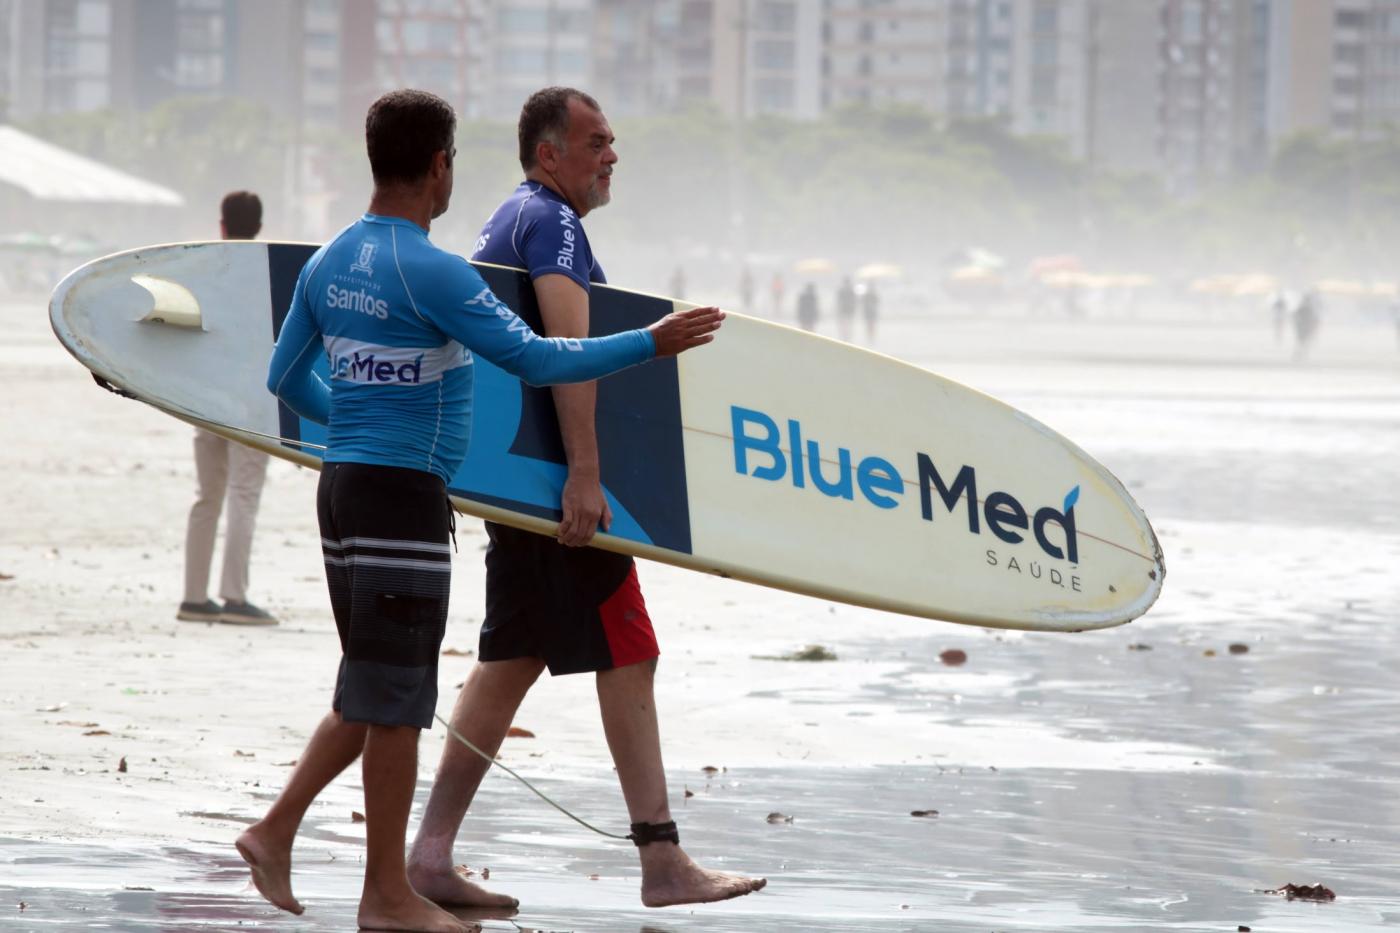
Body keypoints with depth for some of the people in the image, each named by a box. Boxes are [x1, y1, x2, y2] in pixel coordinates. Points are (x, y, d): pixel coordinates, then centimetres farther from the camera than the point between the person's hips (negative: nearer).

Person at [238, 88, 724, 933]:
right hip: (404, 492, -8)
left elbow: (287, 376, 19)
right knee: (395, 698, -2)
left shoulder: (329, 263, 10)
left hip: (345, 482, 9)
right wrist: (650, 343, -13)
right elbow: (533, 358, -20)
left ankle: (277, 830, 14)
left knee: (374, 691, 17)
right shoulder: (430, 271, -16)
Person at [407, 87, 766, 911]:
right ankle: (664, 864, -6)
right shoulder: (553, 224, -13)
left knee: (512, 658, 10)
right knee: (628, 657, -6)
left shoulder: (507, 220, 19)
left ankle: (433, 851, 7)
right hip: (555, 471, -10)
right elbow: (568, 347, -25)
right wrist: (583, 475, -31)